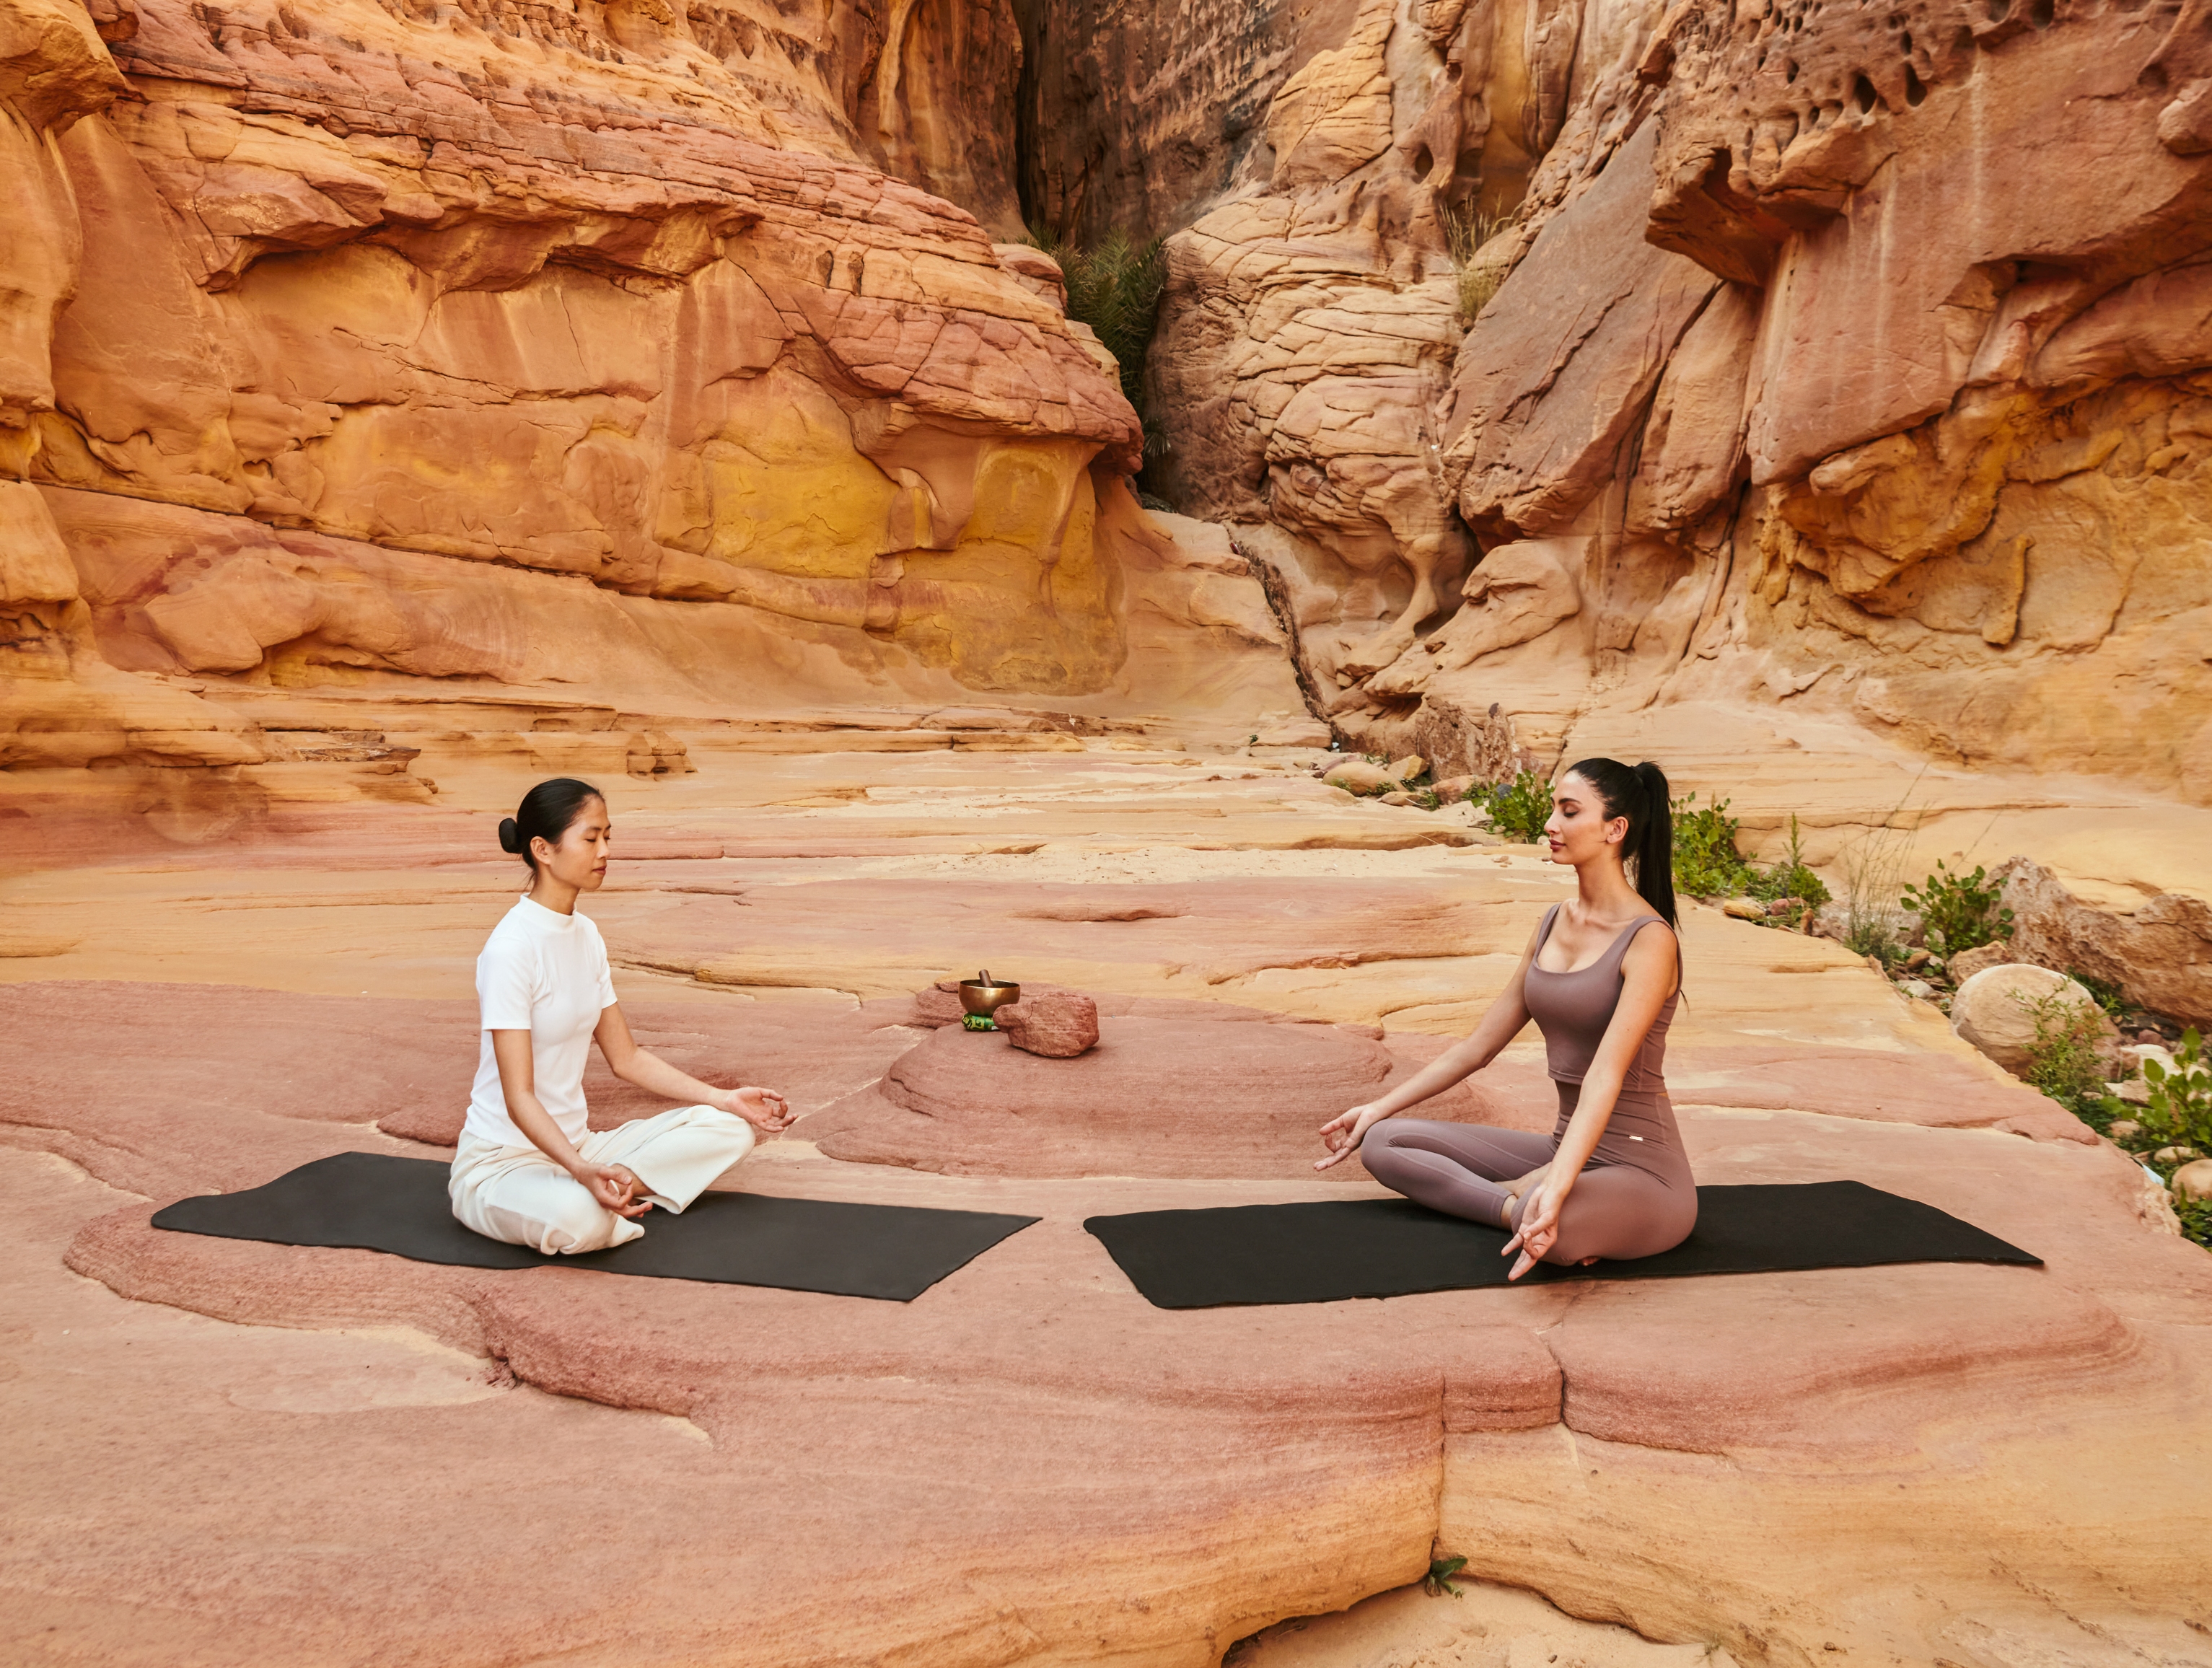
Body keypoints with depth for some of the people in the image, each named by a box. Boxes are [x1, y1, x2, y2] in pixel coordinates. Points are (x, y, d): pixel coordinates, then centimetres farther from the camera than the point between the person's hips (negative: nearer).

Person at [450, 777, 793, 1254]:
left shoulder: (585, 934, 6)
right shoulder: (512, 947, -20)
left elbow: (626, 1058, 12)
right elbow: (519, 1097, -25)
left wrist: (725, 1099, 5)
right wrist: (582, 1171, -41)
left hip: (571, 1144, 8)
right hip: (501, 1158, -8)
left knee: (729, 1130, -4)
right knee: (578, 1216, -41)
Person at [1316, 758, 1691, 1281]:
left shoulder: (1649, 940, -17)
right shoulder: (1555, 922, 8)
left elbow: (1606, 1075, -30)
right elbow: (1480, 1043, 13)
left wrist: (1555, 1189, -42)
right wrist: (1380, 1107, 11)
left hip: (1642, 1173, -9)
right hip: (1567, 1150, 9)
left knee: (1553, 1229, -43)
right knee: (1383, 1141, -2)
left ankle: (1529, 1203, -11)